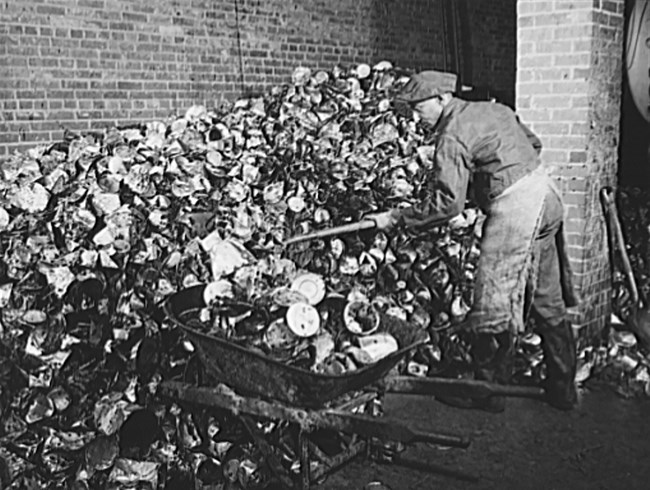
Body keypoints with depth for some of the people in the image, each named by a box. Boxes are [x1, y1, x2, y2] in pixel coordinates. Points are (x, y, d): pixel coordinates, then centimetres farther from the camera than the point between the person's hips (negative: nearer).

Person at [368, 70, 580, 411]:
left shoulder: (452, 136, -12)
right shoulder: (495, 109, 15)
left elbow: (446, 204, -18)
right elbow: (533, 144, 23)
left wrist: (395, 218, -11)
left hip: (515, 208, -9)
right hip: (545, 193, 10)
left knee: (495, 304, 0)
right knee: (548, 301, 15)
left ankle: (489, 391, 10)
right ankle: (562, 389, 25)